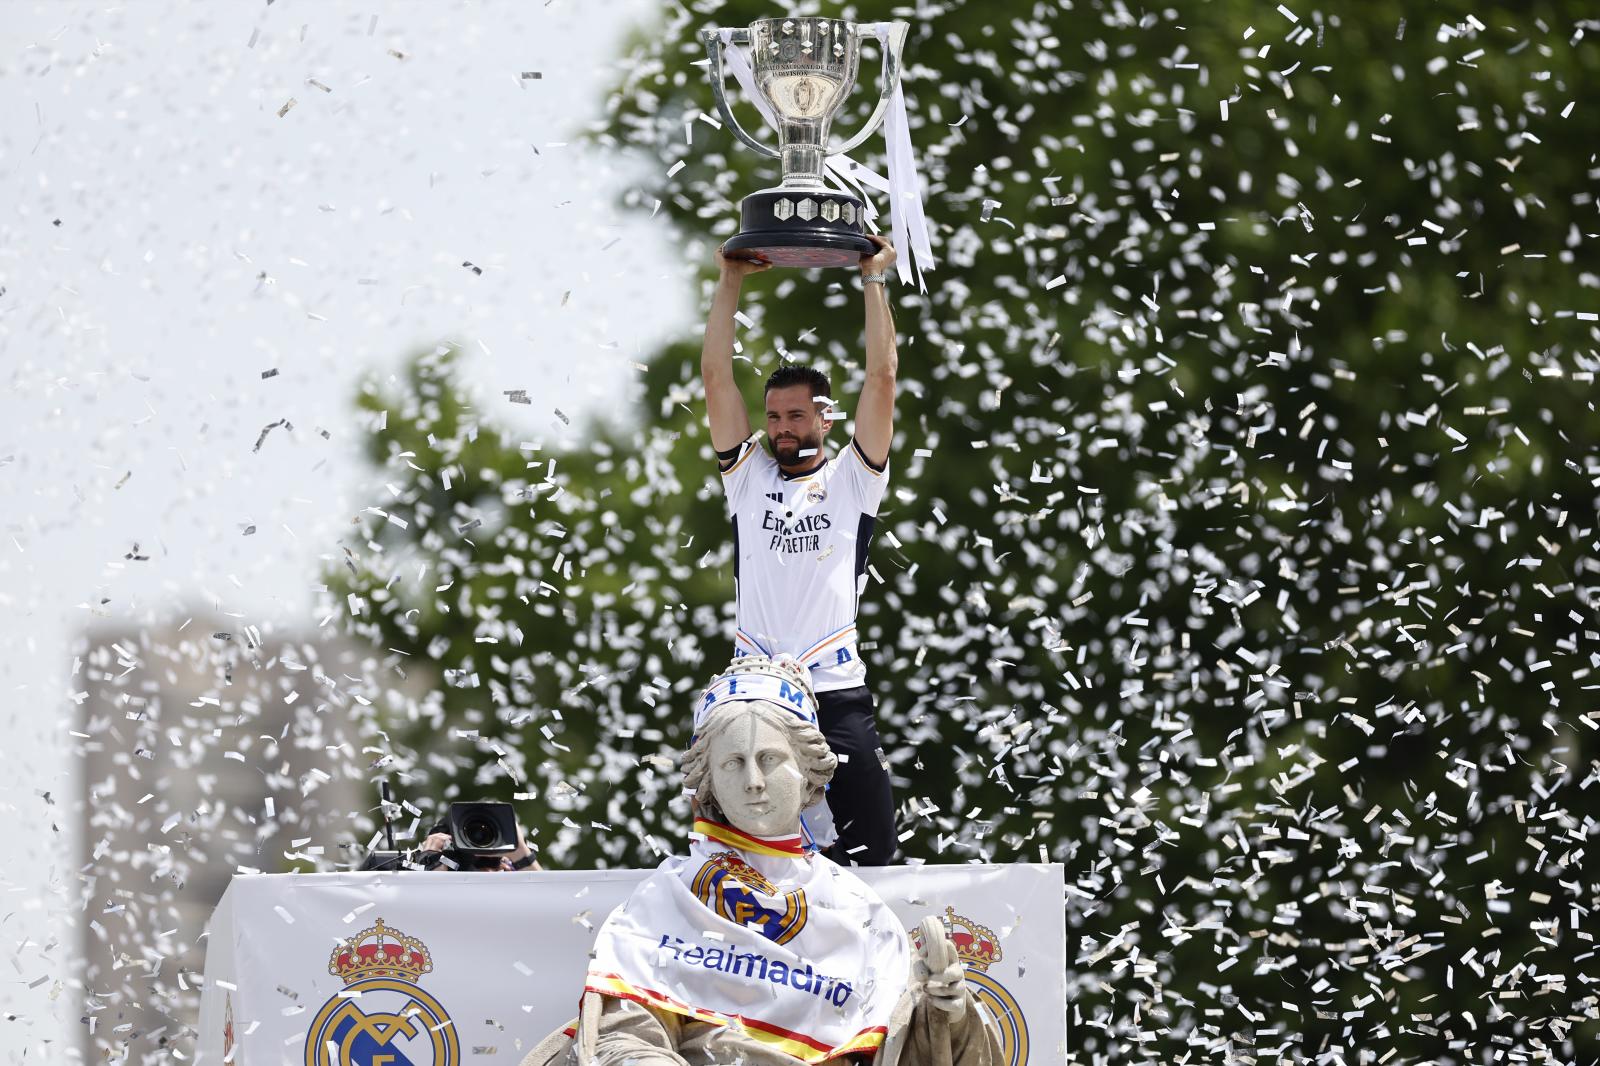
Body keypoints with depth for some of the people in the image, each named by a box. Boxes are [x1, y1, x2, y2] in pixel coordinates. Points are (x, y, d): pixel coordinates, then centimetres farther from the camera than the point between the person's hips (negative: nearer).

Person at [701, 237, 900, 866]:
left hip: (839, 695, -2)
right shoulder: (748, 478, 15)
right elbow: (716, 378, 11)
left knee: (867, 857, -4)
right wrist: (730, 283, 9)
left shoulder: (851, 481, 10)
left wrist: (874, 281, 5)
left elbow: (882, 379, 4)